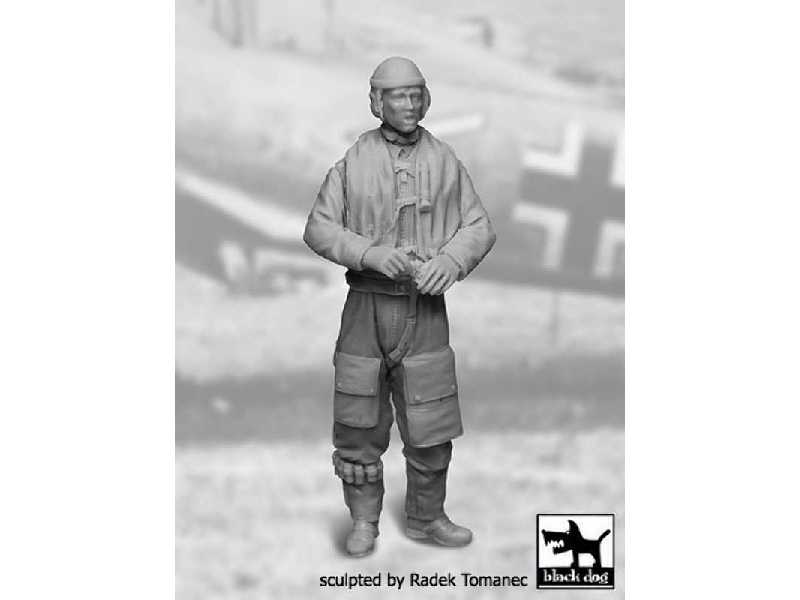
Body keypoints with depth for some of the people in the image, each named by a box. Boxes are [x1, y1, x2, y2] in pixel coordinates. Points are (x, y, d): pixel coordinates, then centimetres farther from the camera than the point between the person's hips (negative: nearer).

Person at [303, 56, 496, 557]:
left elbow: (480, 227, 8)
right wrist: (370, 253, -15)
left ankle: (426, 518, 25)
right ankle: (365, 521, 23)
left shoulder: (445, 161, 6)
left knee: (431, 424, 5)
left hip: (425, 307, 1)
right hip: (366, 304, 0)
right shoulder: (353, 162, 3)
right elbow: (319, 228, 1)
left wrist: (450, 260, -13)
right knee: (359, 421, 4)